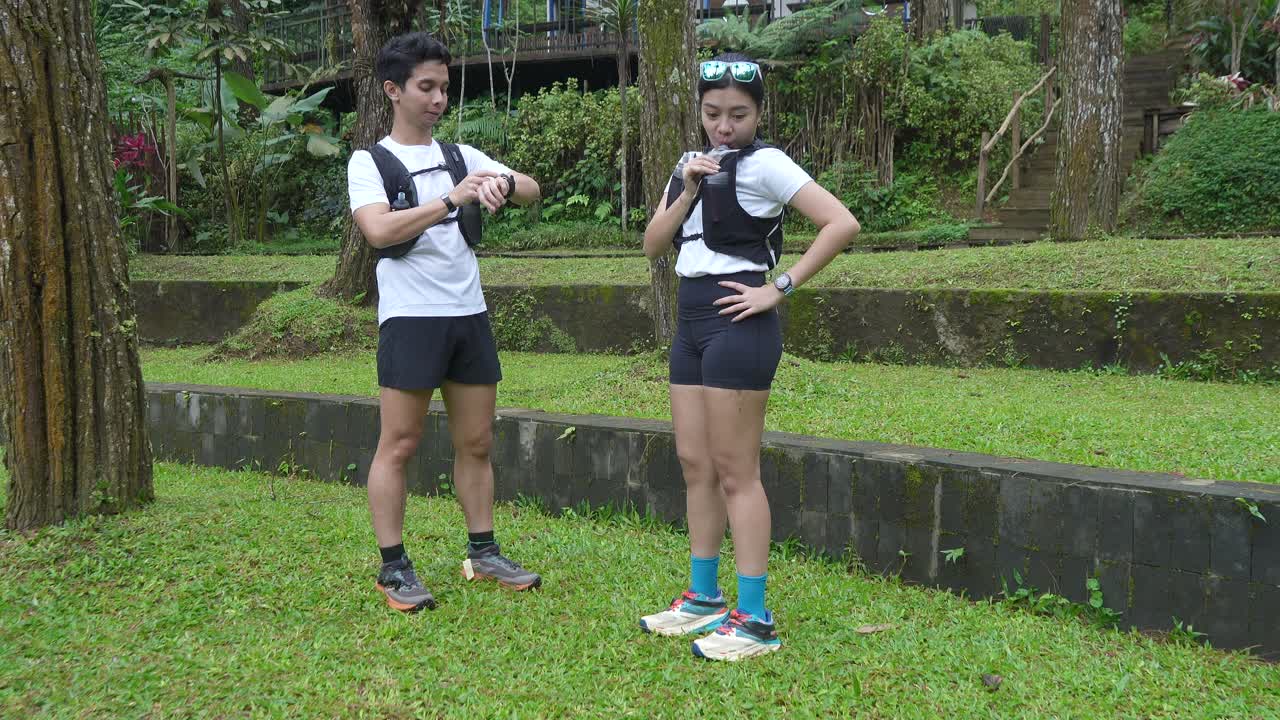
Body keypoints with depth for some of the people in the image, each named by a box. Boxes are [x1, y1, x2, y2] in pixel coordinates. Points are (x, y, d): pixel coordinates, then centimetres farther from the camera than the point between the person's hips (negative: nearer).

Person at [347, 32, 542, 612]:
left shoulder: (463, 156, 12)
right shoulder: (370, 162, -1)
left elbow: (532, 191, 3)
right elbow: (378, 230, -18)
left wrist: (504, 182, -20)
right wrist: (453, 199, -24)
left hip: (469, 314, 5)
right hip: (411, 318, -5)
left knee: (475, 442, 11)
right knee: (399, 444, -1)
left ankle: (483, 553, 22)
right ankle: (394, 568, 8)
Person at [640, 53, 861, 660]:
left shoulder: (763, 164, -9)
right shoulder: (691, 166, 14)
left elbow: (841, 224, -18)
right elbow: (653, 245, 8)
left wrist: (780, 289, -16)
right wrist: (688, 190, -6)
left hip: (736, 324, -8)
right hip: (690, 322, 8)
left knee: (735, 472, -6)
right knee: (694, 463, 12)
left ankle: (755, 621, 1)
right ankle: (704, 598, 24)